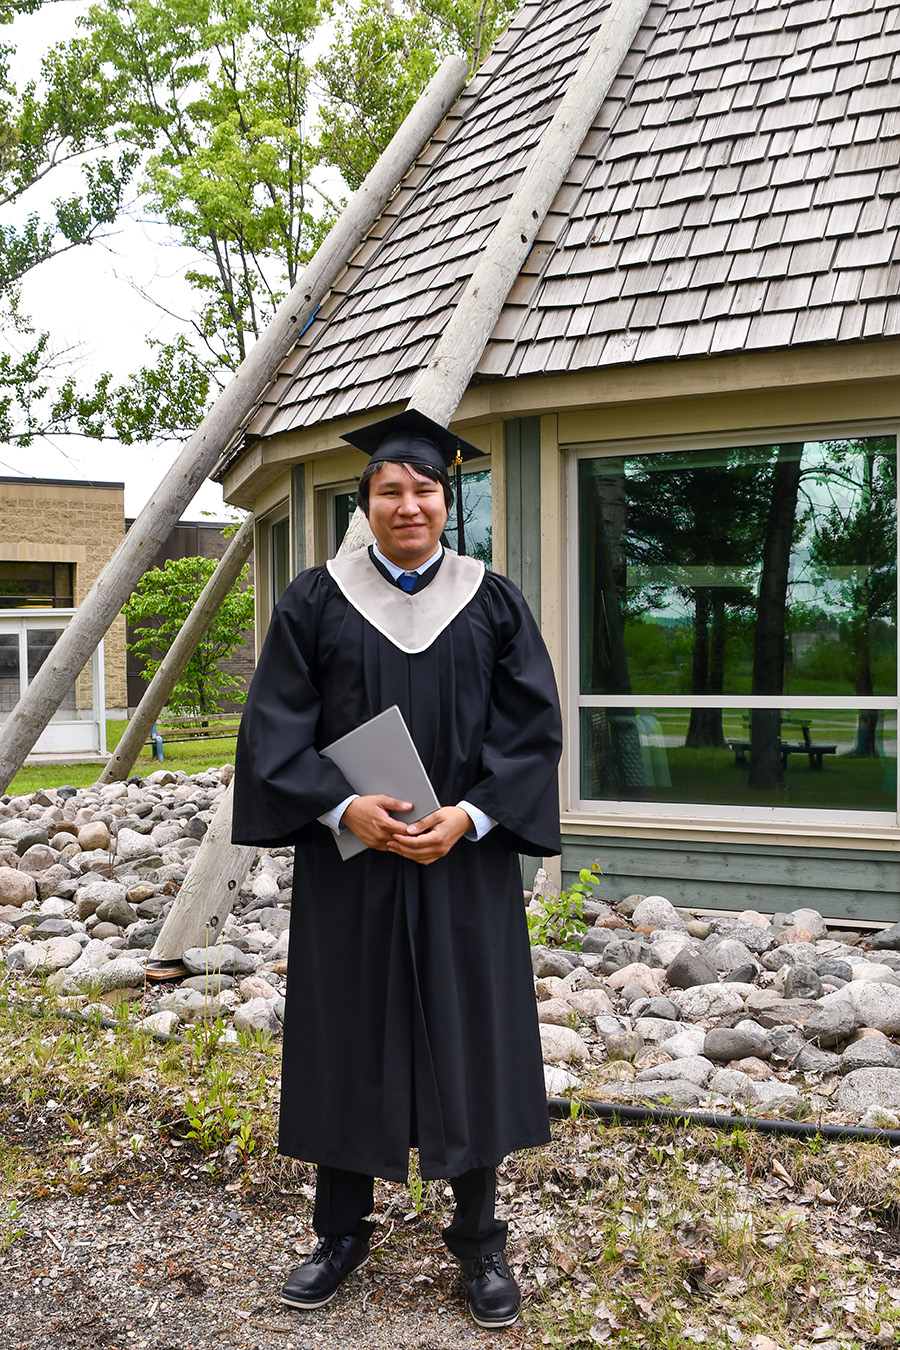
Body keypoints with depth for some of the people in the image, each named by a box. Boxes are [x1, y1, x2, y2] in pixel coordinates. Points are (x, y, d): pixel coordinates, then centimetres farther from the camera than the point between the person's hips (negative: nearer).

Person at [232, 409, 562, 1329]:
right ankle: (341, 1233, 26)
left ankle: (479, 1240, 22)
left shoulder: (492, 604, 3)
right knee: (347, 1041, 8)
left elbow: (531, 727, -1)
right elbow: (277, 726, -3)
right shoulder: (316, 602, 2)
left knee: (470, 1042, 6)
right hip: (347, 859, 0)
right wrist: (344, 806, -17)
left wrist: (470, 815, -14)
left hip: (464, 862, 0)